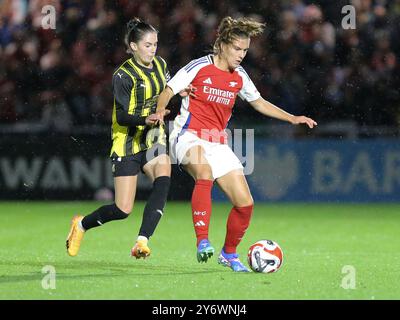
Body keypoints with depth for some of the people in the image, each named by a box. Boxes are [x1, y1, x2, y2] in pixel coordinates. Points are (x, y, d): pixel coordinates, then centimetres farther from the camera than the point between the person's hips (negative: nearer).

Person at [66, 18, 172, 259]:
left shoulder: (160, 65, 6)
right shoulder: (124, 75, -14)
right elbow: (122, 117, -20)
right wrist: (145, 119, -37)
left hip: (153, 140, 5)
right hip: (128, 144, -5)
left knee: (163, 179, -28)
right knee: (123, 210, -5)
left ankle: (142, 241, -31)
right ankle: (81, 225, 26)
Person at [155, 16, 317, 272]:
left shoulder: (239, 77, 9)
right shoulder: (199, 67, -7)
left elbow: (258, 102, 24)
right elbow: (168, 91, -3)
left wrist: (292, 118, 16)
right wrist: (160, 112, -24)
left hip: (218, 143, 6)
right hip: (189, 137, -6)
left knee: (245, 203, -2)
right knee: (205, 172, -40)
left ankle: (229, 254, 22)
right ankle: (203, 242, -41)